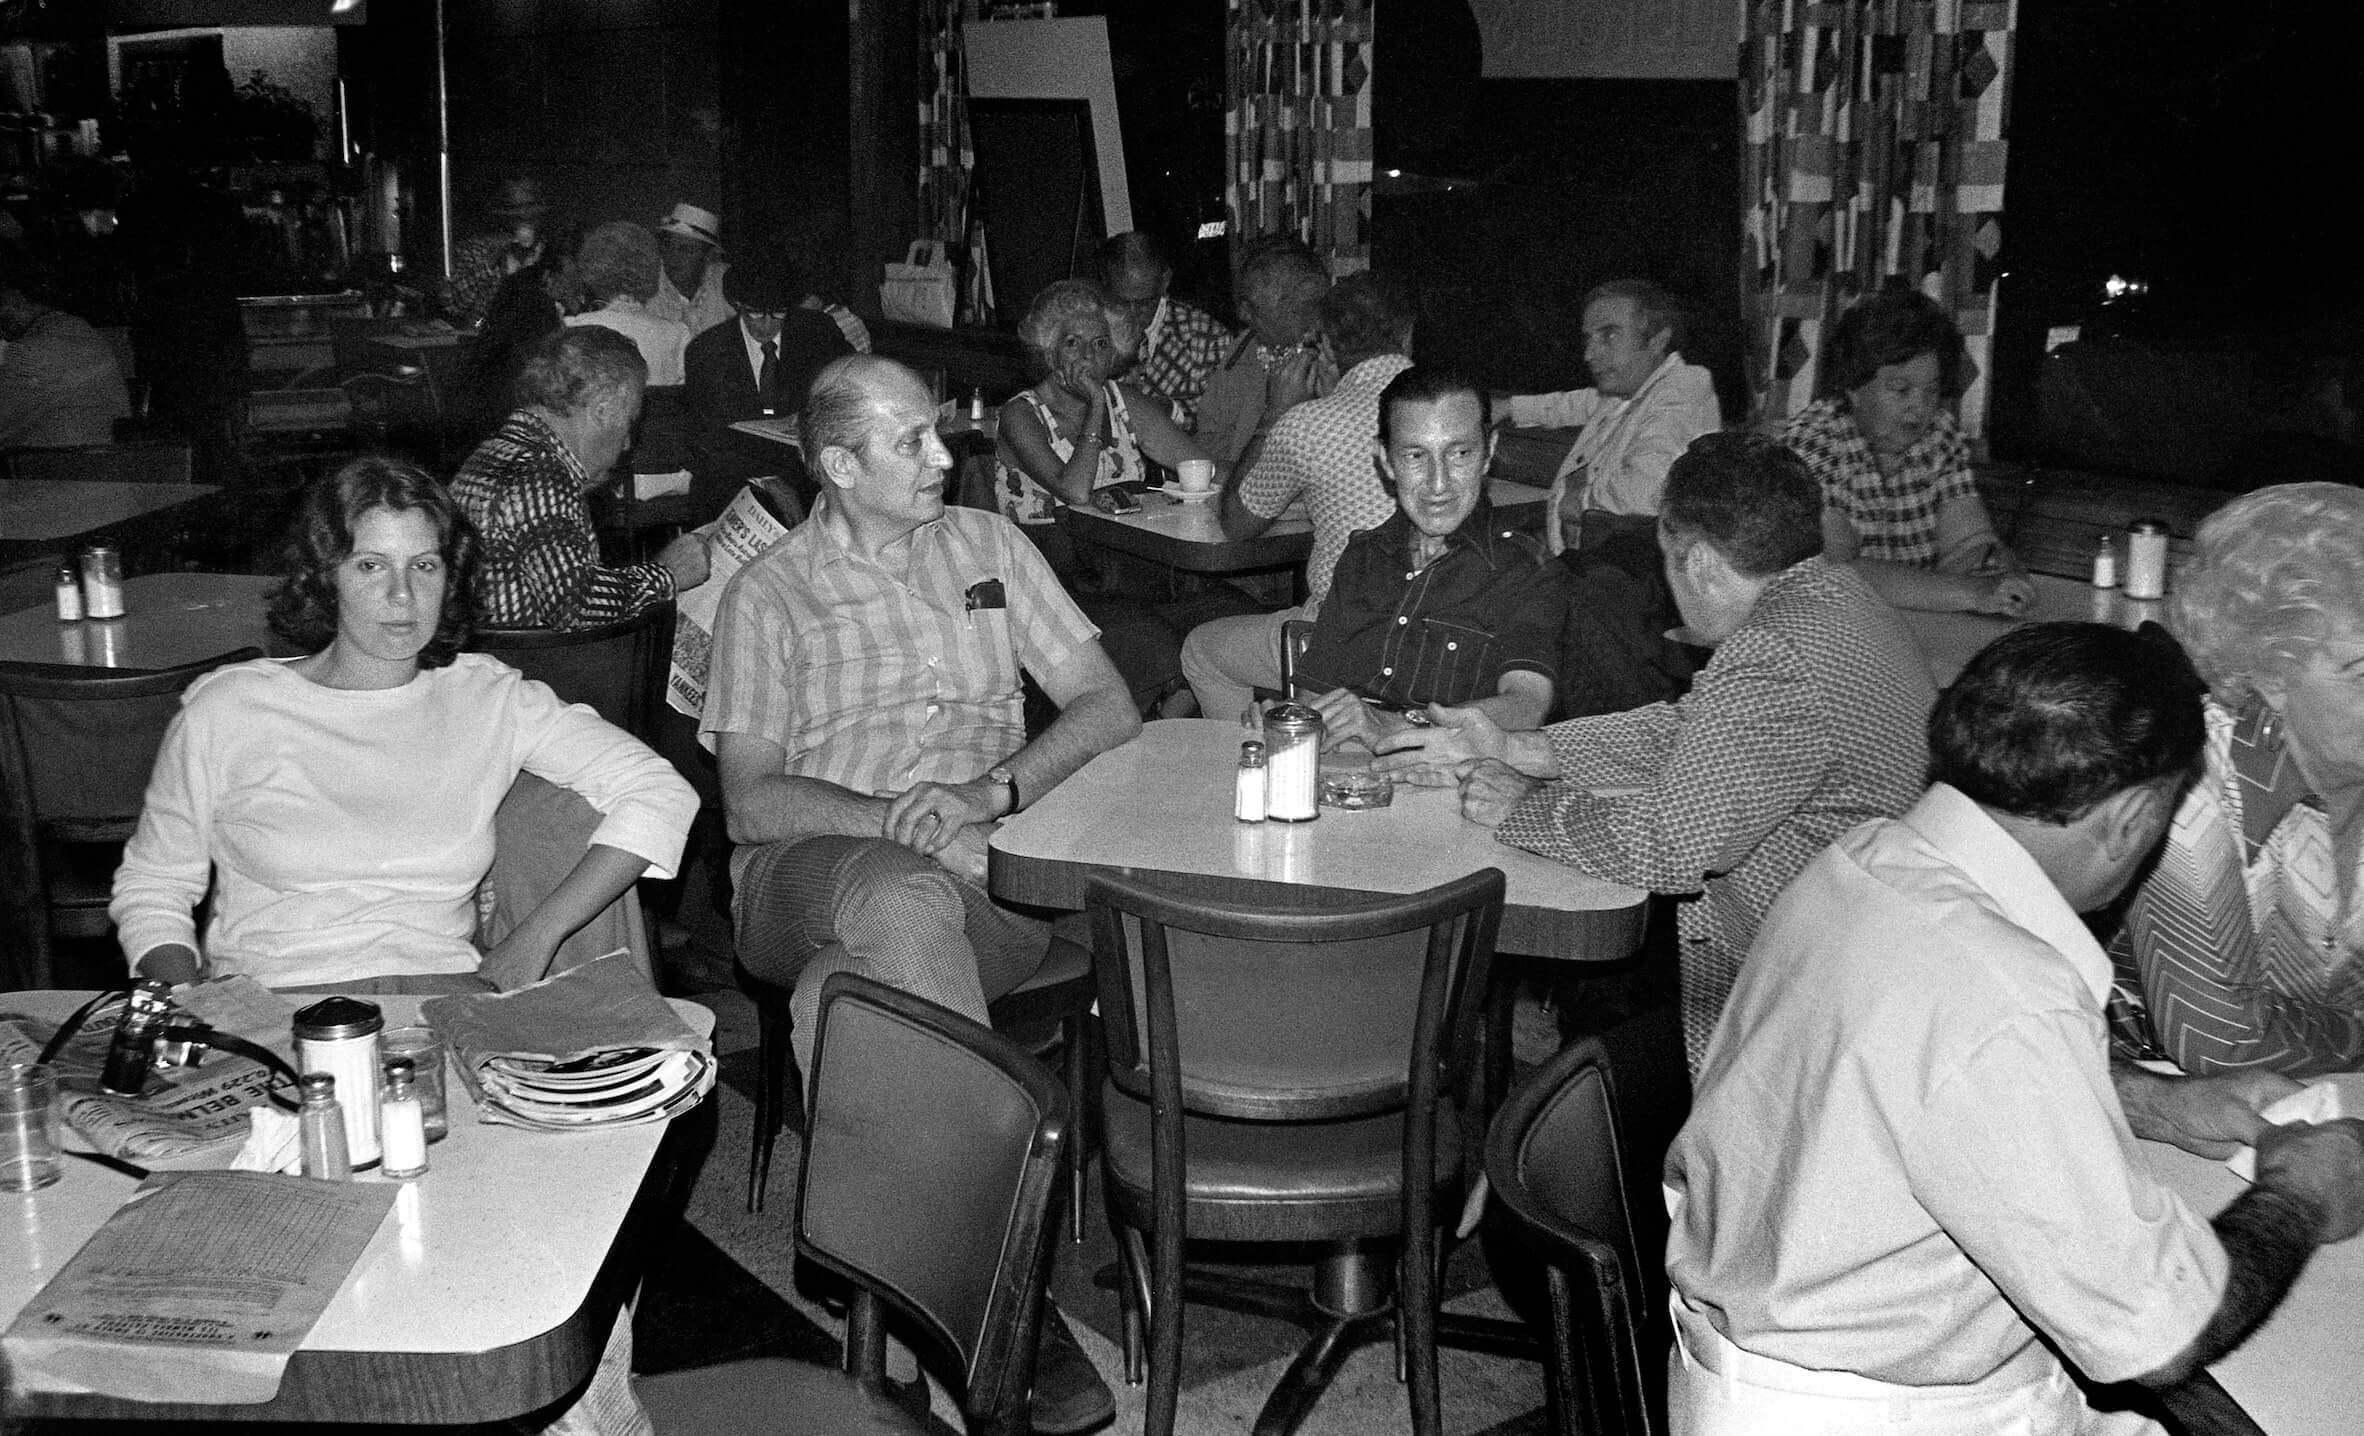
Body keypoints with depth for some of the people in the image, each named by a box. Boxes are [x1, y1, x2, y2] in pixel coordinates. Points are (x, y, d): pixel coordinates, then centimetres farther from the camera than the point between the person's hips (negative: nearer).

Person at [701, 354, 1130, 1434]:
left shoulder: (987, 545, 18)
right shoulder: (770, 592, 12)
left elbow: (1108, 707, 11)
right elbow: (748, 800, 3)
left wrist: (990, 790, -6)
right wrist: (890, 819, -15)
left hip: (983, 868, 1)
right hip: (812, 866, -1)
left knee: (843, 1000, -34)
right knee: (911, 901, -38)